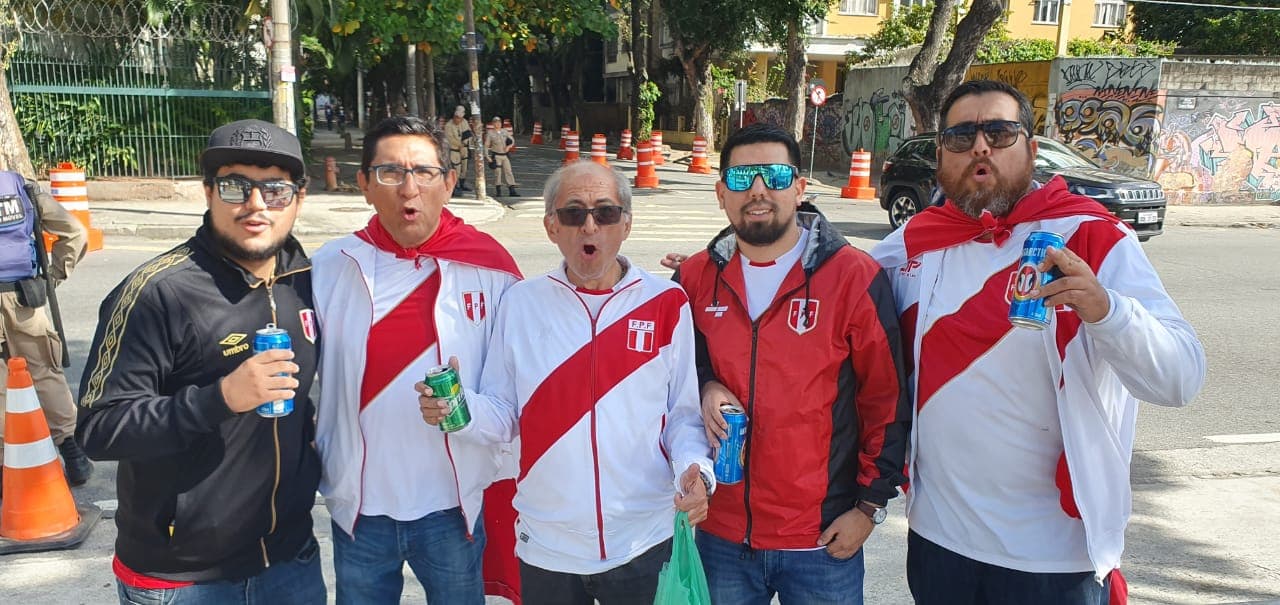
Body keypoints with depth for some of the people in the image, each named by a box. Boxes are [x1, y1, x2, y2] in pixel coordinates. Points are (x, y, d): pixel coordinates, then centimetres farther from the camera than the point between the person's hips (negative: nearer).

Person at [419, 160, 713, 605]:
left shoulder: (666, 304, -4)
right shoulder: (521, 303, -1)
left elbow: (683, 414, 1)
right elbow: (503, 415, 2)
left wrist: (695, 468, -17)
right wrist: (459, 409, -17)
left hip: (643, 542, -1)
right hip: (547, 546, 1)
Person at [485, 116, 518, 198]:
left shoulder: (504, 131, 7)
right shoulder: (490, 133, -5)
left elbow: (512, 140, 16)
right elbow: (486, 146, -4)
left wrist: (509, 146, -5)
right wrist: (488, 157, -11)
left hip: (505, 155, 4)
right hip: (496, 156, -4)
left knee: (508, 172, 0)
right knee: (497, 173, -5)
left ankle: (512, 191, -1)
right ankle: (498, 192, 4)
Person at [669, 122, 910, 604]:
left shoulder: (854, 276, -9)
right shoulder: (695, 277, 1)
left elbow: (887, 400, -5)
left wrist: (870, 504, -5)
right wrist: (705, 385, -5)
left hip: (823, 542, -3)